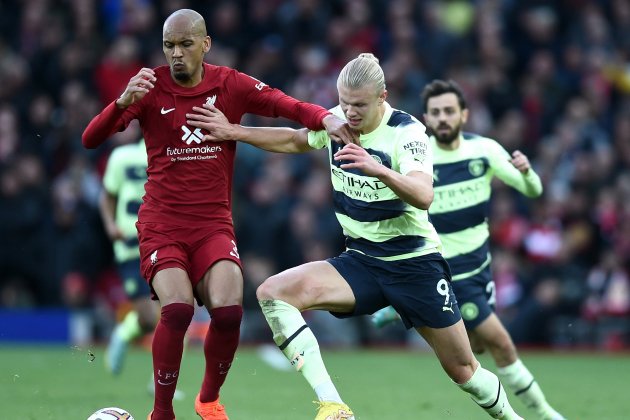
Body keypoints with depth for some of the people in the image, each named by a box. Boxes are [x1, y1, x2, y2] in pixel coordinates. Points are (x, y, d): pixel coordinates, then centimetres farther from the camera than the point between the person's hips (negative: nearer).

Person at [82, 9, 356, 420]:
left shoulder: (230, 85, 1)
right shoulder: (151, 87, -3)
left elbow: (290, 106, -6)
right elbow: (91, 139, -10)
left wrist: (326, 117, -28)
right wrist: (124, 101, -28)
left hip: (214, 224, 1)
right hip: (162, 225, -1)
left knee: (229, 310, -20)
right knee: (178, 308, -25)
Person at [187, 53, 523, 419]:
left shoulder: (407, 132, -17)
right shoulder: (337, 120, -2)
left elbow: (424, 197, -33)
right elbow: (294, 140, 19)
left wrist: (379, 170, -50)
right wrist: (234, 131, 11)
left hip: (415, 264, -5)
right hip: (360, 262, 5)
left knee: (463, 369, 0)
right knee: (273, 293, -19)